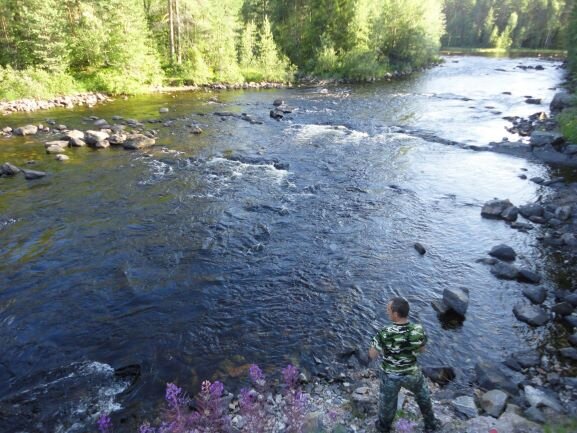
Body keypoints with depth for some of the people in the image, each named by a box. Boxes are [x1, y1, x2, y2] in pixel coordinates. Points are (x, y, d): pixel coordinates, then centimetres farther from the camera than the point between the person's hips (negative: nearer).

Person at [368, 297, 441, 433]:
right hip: (411, 373, 1)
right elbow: (421, 349, -4)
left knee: (387, 401, 27)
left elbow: (372, 355, -18)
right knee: (423, 395, 33)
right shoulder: (418, 330, -27)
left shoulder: (384, 334, -35)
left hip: (390, 375, -1)